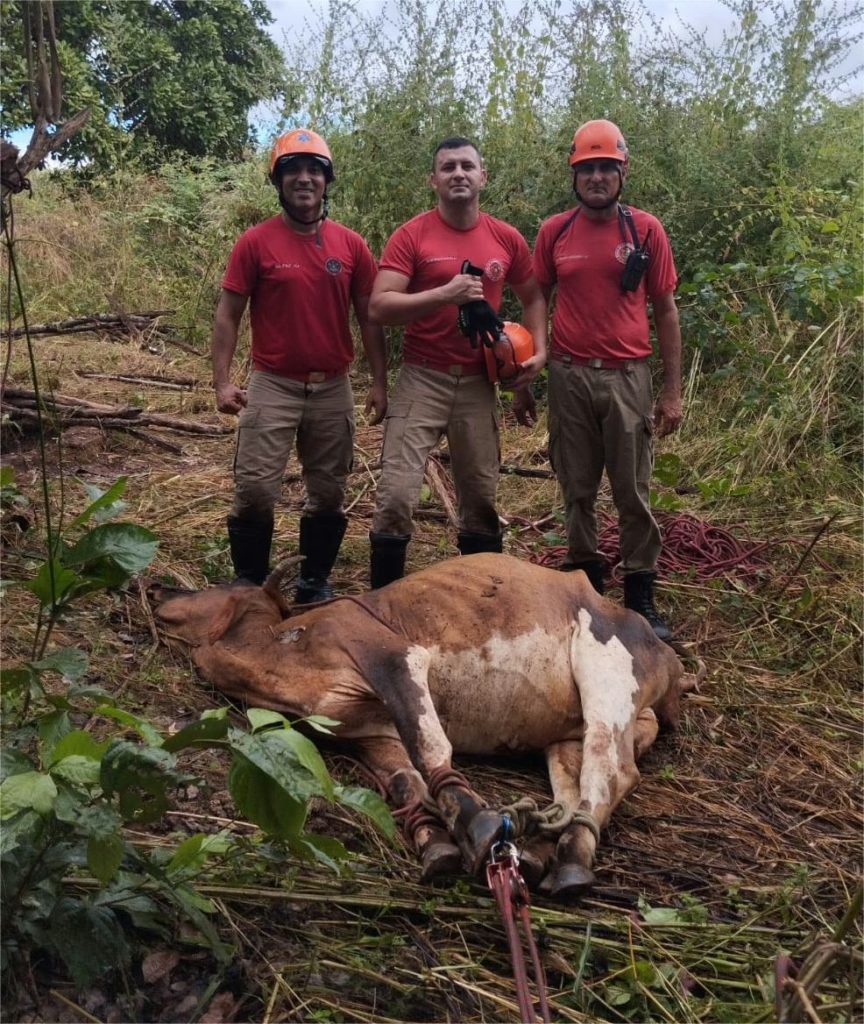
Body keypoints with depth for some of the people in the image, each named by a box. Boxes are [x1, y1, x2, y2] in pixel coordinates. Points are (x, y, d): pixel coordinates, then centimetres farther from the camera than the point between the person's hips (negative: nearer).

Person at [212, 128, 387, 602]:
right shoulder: (255, 242, -3)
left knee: (328, 492, 10)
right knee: (254, 490, -5)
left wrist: (379, 383, 2)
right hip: (273, 386, -2)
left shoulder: (351, 245, 4)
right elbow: (228, 316, -2)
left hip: (333, 389, 3)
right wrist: (222, 381, -10)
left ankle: (315, 581, 25)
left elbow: (369, 318, 7)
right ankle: (249, 582, 13)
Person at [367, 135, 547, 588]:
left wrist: (539, 350, 4)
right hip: (422, 379, -3)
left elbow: (532, 297, 19)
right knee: (397, 495, -9)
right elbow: (379, 307, -15)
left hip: (478, 383, 4)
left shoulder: (507, 239, 5)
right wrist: (446, 294, -23)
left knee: (481, 497, 11)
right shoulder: (411, 236, -6)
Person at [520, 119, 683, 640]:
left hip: (628, 378, -1)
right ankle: (586, 579, 24)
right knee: (577, 489, 9)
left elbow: (666, 311, 3)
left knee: (634, 490, 3)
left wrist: (673, 391, -1)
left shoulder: (646, 230, 1)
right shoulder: (554, 232, 5)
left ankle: (641, 594, 13)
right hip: (569, 377, 1)